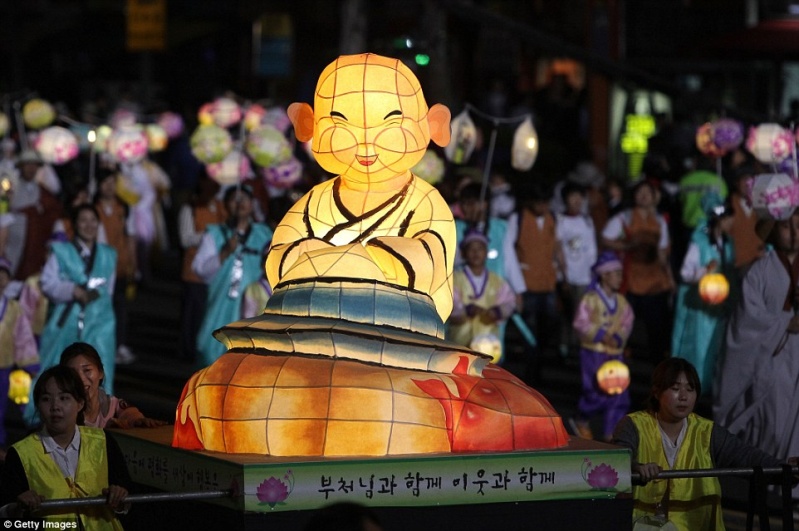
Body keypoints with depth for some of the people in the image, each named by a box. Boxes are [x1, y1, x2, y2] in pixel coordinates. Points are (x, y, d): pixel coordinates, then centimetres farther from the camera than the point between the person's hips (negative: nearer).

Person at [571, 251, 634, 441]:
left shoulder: (621, 301, 8)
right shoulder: (590, 299, -9)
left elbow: (627, 322, 4)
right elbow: (581, 322, -14)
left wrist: (618, 338, -14)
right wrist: (601, 335, -20)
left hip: (615, 353, 6)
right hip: (594, 352, -6)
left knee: (619, 392, 0)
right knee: (596, 393, -6)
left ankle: (611, 433, 9)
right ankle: (582, 422, 22)